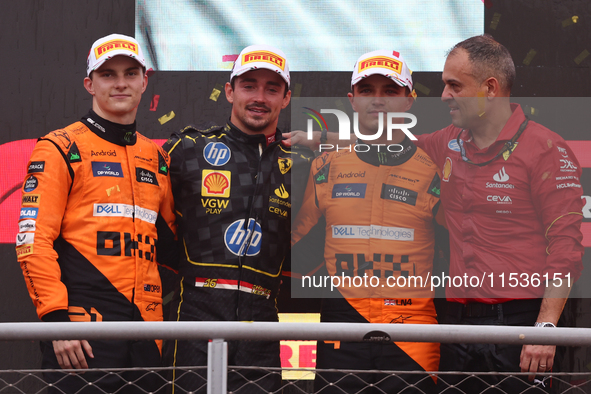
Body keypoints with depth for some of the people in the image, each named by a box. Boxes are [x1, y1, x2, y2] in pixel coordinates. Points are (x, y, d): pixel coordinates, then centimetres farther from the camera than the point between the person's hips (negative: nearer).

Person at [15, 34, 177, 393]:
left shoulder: (157, 158, 18)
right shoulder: (61, 149, 0)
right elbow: (34, 242, -8)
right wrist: (57, 319, -15)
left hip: (145, 333, 6)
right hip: (83, 335, -6)